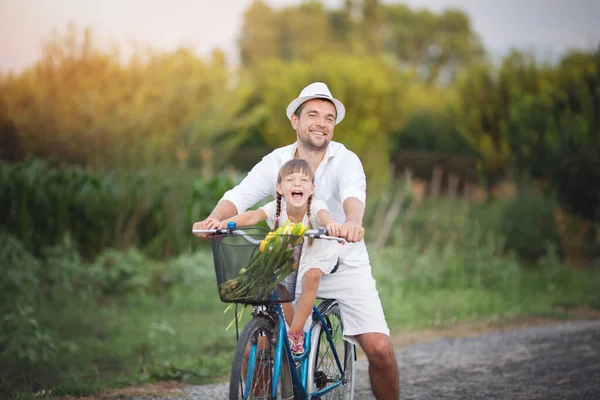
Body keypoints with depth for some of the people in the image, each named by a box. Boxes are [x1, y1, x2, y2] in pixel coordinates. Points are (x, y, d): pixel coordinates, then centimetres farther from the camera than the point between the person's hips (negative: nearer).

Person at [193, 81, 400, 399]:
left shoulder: (345, 160, -11)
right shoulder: (276, 162, -4)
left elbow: (353, 193, -33)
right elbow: (241, 194, -18)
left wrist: (352, 222, -56)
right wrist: (215, 218, -41)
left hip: (344, 266, -2)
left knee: (379, 349, -15)